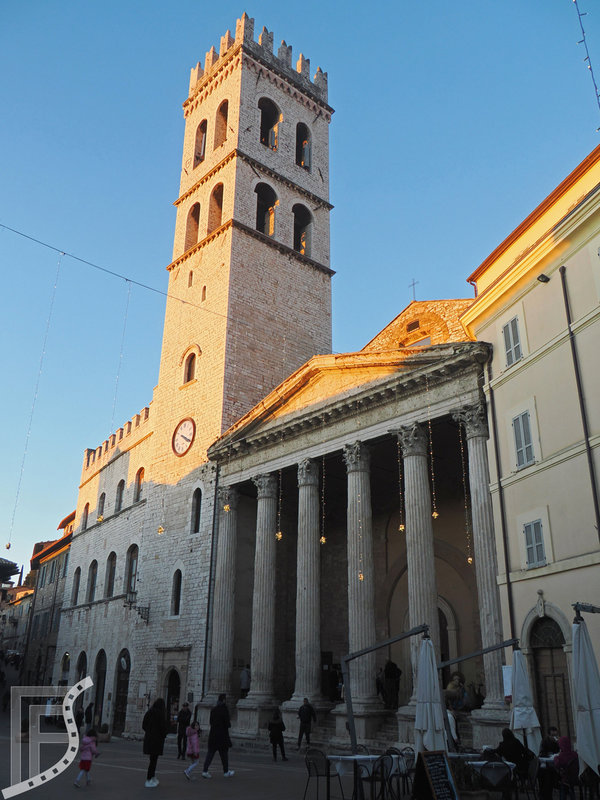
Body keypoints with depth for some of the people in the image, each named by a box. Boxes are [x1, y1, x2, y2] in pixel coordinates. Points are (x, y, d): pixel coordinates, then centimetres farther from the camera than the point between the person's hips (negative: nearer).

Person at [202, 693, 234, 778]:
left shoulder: (213, 709, 5)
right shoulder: (225, 709, -15)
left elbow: (211, 722, 10)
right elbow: (227, 723, -16)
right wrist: (229, 725, 5)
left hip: (213, 733, 5)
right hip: (222, 734, -5)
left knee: (210, 752, 7)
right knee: (224, 753, 9)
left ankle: (205, 770, 0)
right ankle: (226, 772, 20)